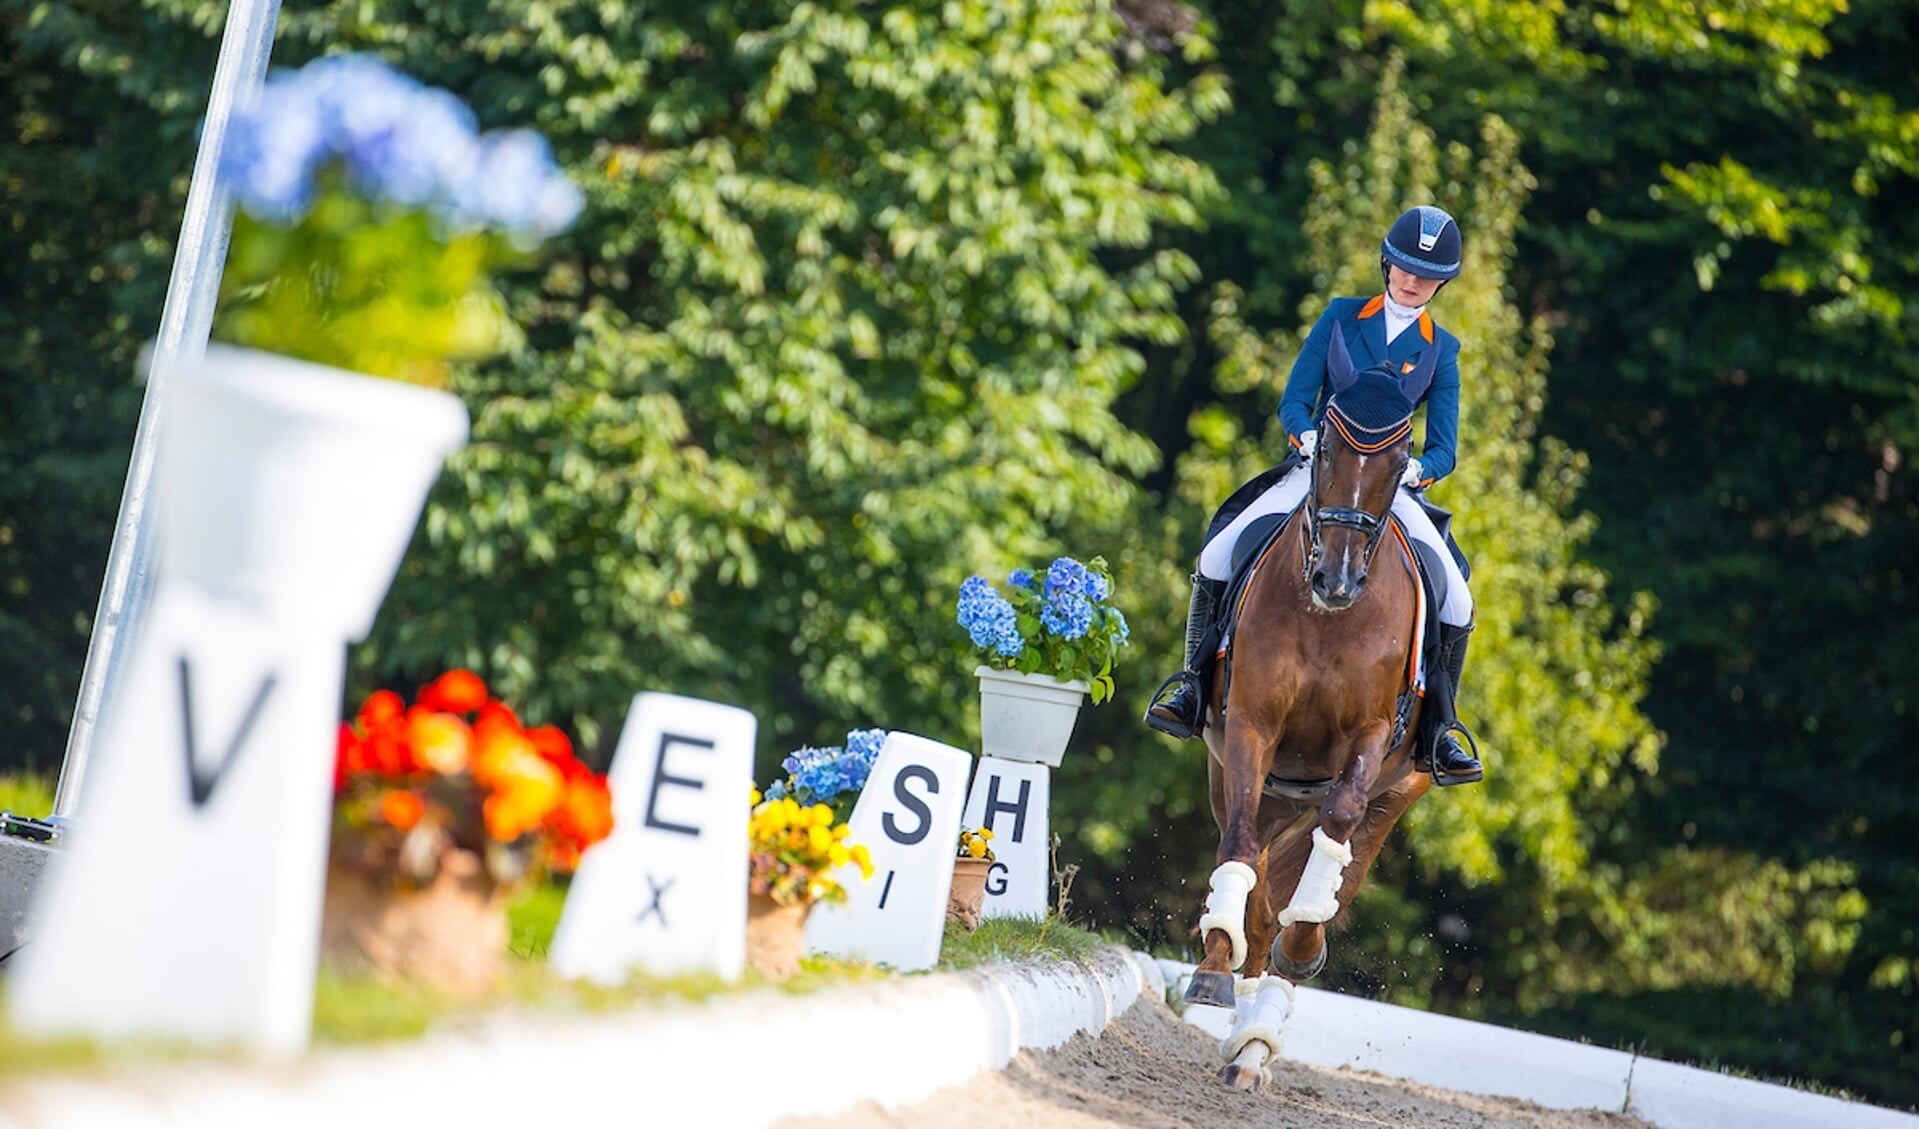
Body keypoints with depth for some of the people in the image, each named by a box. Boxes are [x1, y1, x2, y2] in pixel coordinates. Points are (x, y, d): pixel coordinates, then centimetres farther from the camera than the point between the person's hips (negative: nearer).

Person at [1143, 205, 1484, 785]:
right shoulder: (1342, 317, 7)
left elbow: (1443, 449, 3)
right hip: (1314, 470, 0)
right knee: (1217, 557, -21)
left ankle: (1436, 734, 0)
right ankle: (1191, 691, -7)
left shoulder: (1441, 350, 8)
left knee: (1456, 603, -17)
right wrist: (1312, 440, -21)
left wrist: (1413, 469, -20)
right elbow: (1293, 401, 1)